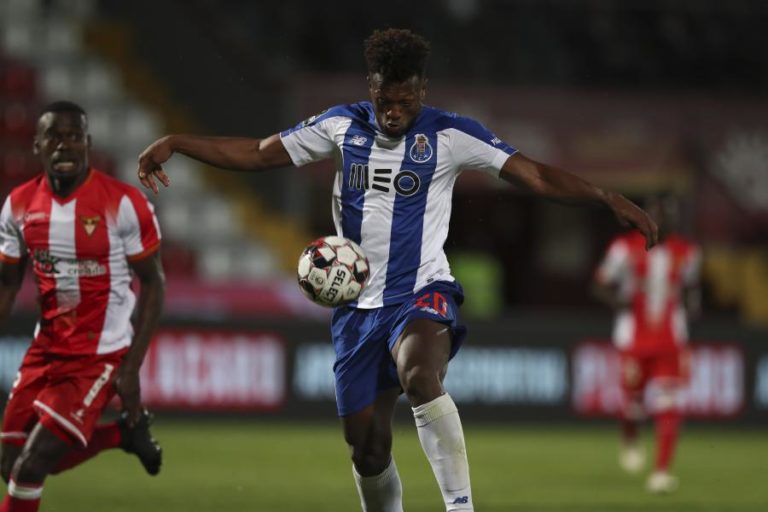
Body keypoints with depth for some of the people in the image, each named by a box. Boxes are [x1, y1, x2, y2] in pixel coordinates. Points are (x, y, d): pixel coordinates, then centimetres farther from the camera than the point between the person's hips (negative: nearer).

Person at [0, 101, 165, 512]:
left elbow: (152, 284, -7)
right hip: (45, 350, 6)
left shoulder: (123, 203, -15)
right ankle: (123, 433, 29)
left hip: (101, 356, -6)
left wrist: (131, 368, -12)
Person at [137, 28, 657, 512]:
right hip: (358, 306, 4)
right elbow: (258, 153, 9)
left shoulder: (450, 134, -5)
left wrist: (609, 199, -19)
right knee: (367, 450, 5)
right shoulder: (343, 125, 4)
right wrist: (175, 144, 0)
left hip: (422, 295, -4)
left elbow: (536, 175, -8)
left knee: (419, 376, -38)